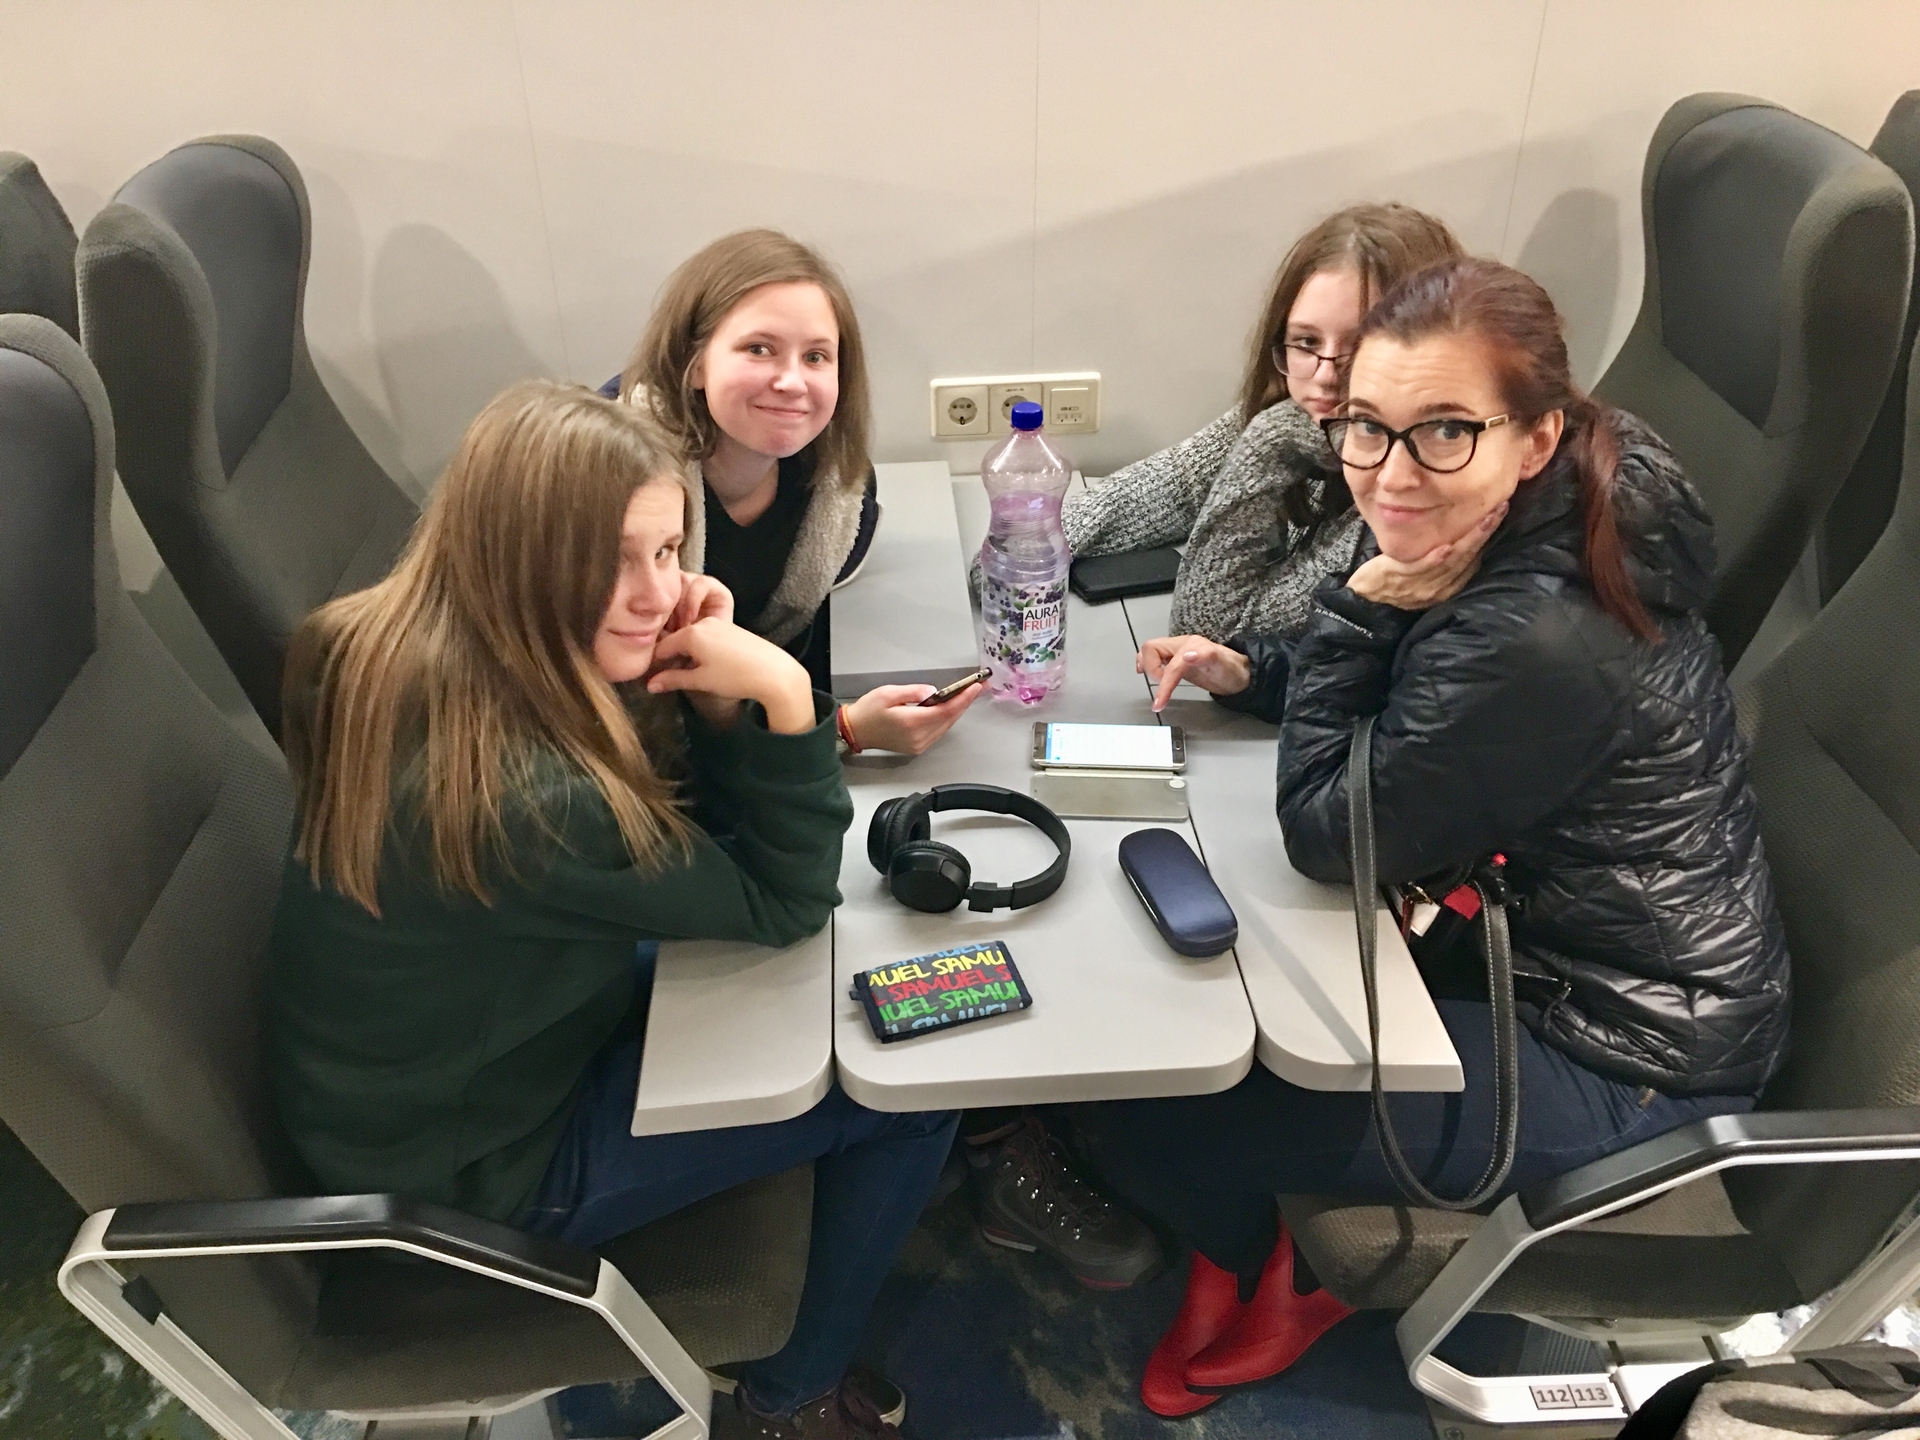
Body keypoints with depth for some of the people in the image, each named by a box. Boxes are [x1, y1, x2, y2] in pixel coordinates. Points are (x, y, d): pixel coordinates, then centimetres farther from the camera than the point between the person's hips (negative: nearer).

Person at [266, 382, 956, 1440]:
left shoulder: (407, 659, -11)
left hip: (471, 1049, 8)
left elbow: (696, 825, -2)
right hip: (479, 1162, -8)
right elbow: (780, 907, -23)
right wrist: (783, 696, -31)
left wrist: (713, 697, -20)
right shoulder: (514, 792, -38)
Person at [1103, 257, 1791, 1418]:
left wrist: (1362, 606, -26)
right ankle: (1234, 1233, 28)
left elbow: (1330, 837, -25)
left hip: (1616, 1062, -9)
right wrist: (1248, 673, -3)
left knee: (1145, 1112, -7)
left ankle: (1260, 1281, 26)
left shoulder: (1539, 640, -36)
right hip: (1529, 933, 9)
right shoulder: (1556, 526, -7)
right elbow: (1407, 701, 10)